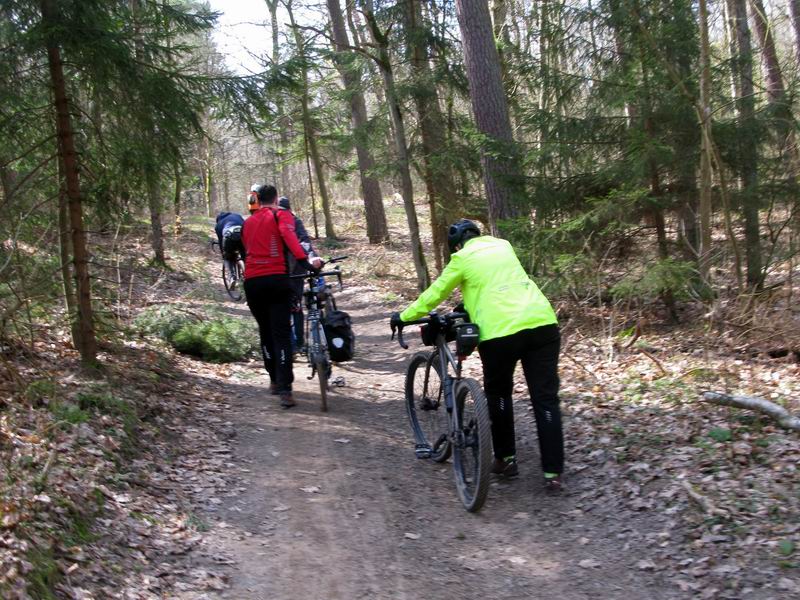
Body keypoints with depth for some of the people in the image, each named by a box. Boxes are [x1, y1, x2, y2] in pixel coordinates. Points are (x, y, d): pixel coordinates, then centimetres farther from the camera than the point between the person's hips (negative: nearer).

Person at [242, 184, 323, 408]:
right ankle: (285, 389, -15)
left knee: (265, 332, 19)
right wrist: (305, 261, -26)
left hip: (251, 281, 4)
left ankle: (275, 380, 25)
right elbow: (288, 235, -15)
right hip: (276, 279, -4)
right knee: (281, 333, -5)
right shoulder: (281, 215, 4)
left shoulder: (248, 222, 21)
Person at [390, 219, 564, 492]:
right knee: (546, 399, 6)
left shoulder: (462, 258, 9)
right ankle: (553, 473, 5)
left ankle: (506, 459, 26)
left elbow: (434, 294, 16)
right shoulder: (503, 245, 23)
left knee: (498, 394, 21)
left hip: (501, 331, -4)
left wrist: (404, 316, 29)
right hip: (543, 323, 4)